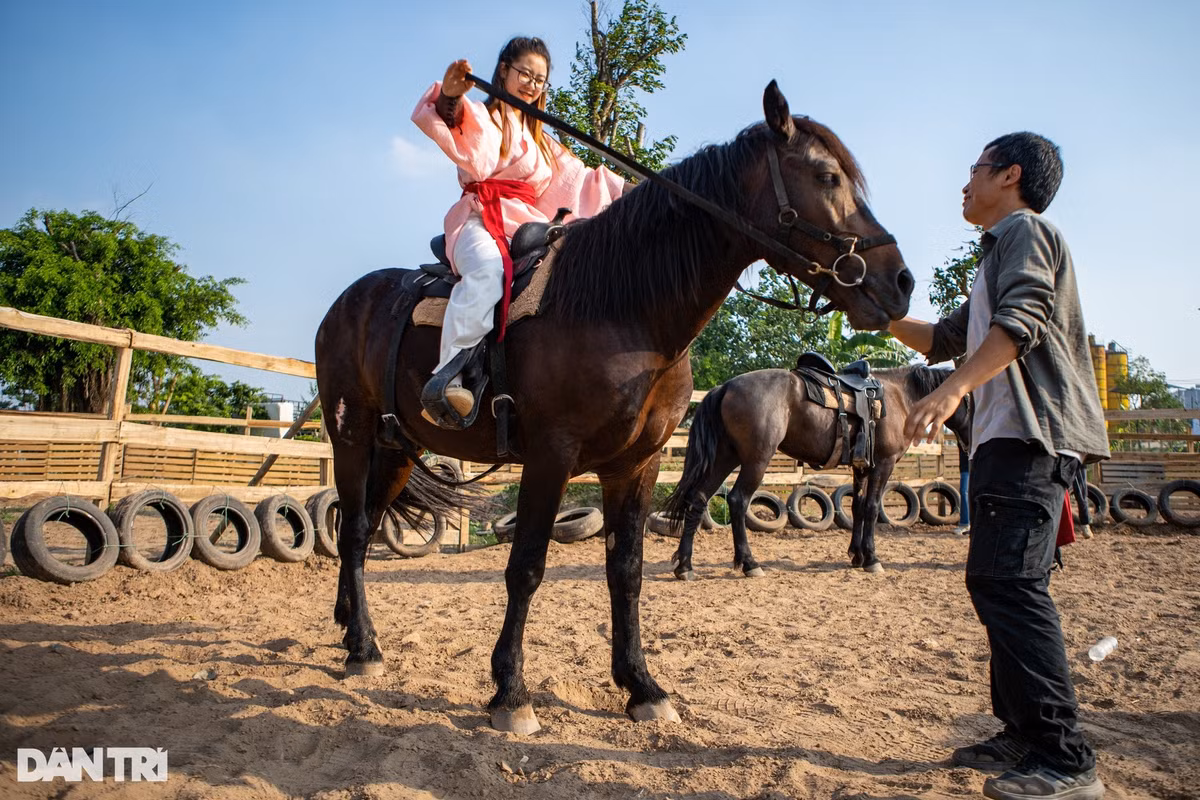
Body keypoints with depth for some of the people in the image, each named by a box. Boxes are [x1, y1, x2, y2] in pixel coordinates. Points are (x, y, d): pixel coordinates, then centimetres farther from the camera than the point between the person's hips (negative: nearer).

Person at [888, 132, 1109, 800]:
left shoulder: (1025, 230, 0)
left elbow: (1021, 320, -19)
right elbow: (943, 340, 35)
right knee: (999, 585, 10)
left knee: (1007, 582, -17)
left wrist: (954, 390, -29)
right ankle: (1024, 736, 17)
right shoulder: (1000, 254, 30)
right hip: (1011, 439, 11)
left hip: (1030, 433, -11)